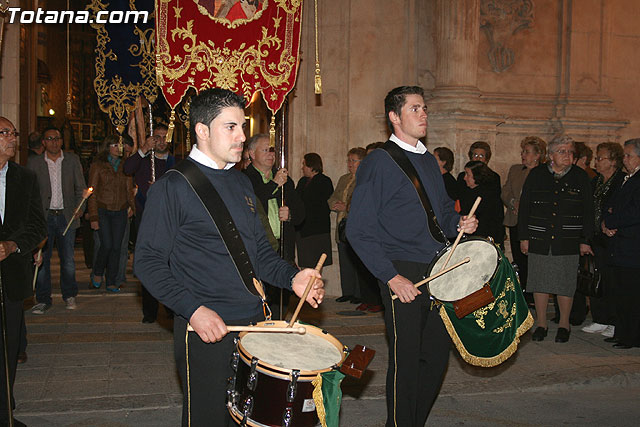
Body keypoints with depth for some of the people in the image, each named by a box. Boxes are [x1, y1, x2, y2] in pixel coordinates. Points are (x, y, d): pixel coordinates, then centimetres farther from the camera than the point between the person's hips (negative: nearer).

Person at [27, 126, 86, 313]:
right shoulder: (34, 162, 3)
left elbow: (80, 187, 9)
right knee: (41, 258, 2)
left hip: (66, 216, 0)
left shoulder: (73, 160, 6)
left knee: (68, 259, 5)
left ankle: (69, 295, 21)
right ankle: (43, 299, 12)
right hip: (43, 216, 0)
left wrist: (78, 208, -5)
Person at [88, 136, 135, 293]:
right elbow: (92, 193, -1)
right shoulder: (98, 165, 0)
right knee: (107, 245, -13)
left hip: (120, 212, 3)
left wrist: (132, 206, -2)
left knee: (116, 247, 1)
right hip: (102, 210, -3)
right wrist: (93, 217, -7)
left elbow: (129, 189, 15)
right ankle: (97, 274, 12)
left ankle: (111, 282, 11)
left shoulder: (125, 166, 11)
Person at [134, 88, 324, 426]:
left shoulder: (242, 183, 12)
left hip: (255, 321, 7)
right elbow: (148, 261, -11)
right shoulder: (173, 187, -10)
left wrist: (292, 277, -1)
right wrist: (193, 310, -22)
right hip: (205, 331, -6)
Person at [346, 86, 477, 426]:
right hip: (403, 275, -7)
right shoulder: (378, 162, -7)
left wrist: (459, 222, 4)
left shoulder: (429, 161, 16)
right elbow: (358, 230, -12)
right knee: (406, 361, 0)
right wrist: (391, 277, -17)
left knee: (437, 355, 12)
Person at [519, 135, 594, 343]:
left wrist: (585, 240, 2)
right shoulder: (536, 174, 4)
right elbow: (524, 207, 6)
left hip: (568, 242, 0)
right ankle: (541, 324, 18)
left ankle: (564, 324, 19)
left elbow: (588, 211, 6)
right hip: (539, 240, 1)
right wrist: (523, 237, 2)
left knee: (566, 283, 3)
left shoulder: (580, 177, 4)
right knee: (540, 281, 4)